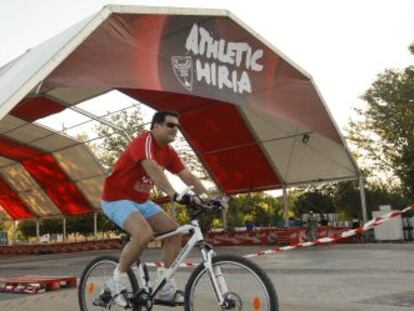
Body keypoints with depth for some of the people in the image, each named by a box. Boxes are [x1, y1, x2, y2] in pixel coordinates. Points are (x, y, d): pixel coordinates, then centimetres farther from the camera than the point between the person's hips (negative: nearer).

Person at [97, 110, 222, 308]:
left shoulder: (169, 152, 3)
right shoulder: (144, 141, -21)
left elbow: (189, 177, -1)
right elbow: (153, 169, -39)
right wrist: (175, 195, -50)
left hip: (140, 201, 8)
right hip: (117, 198, -8)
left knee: (174, 230, -4)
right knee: (144, 234, -31)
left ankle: (166, 288, 4)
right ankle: (117, 281, -9)